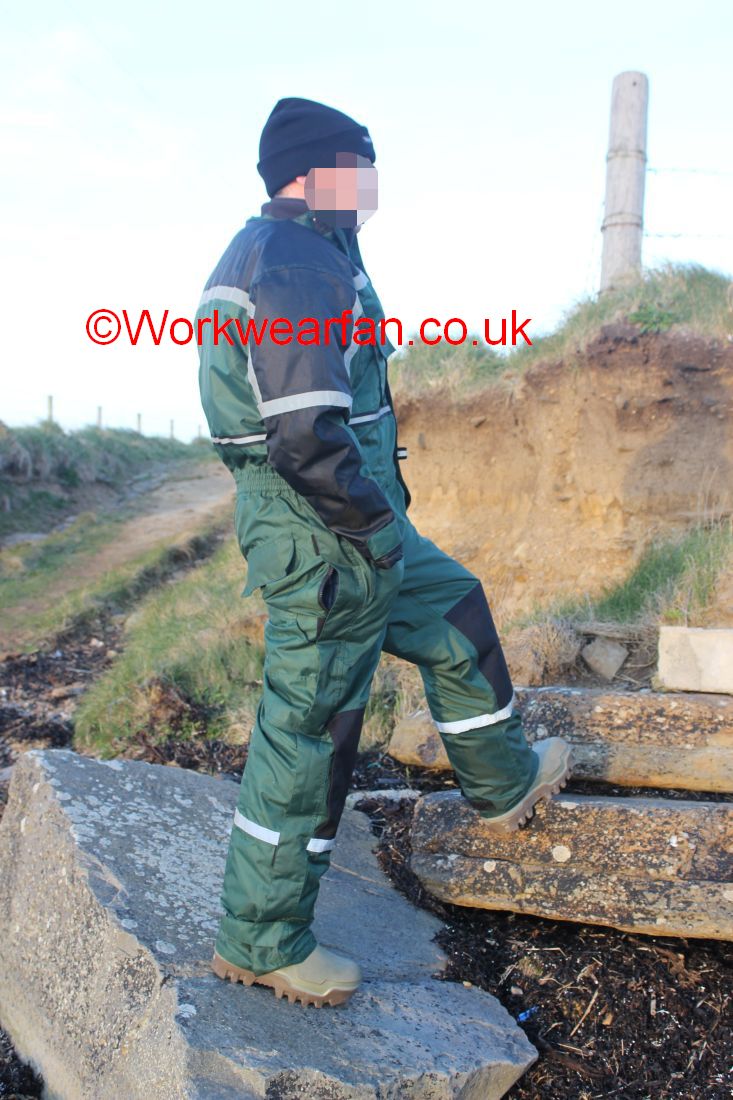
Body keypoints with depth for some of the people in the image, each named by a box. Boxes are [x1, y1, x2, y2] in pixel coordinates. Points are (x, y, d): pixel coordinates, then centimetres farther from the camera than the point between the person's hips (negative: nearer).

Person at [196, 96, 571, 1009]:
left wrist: (377, 512, 20)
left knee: (455, 609, 25)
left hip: (341, 523, 11)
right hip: (326, 537, -11)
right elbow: (307, 436, -29)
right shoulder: (300, 261, -19)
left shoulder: (269, 251, 15)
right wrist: (379, 525, -16)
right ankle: (258, 942, 18)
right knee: (308, 728, 1)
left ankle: (501, 783, 43)